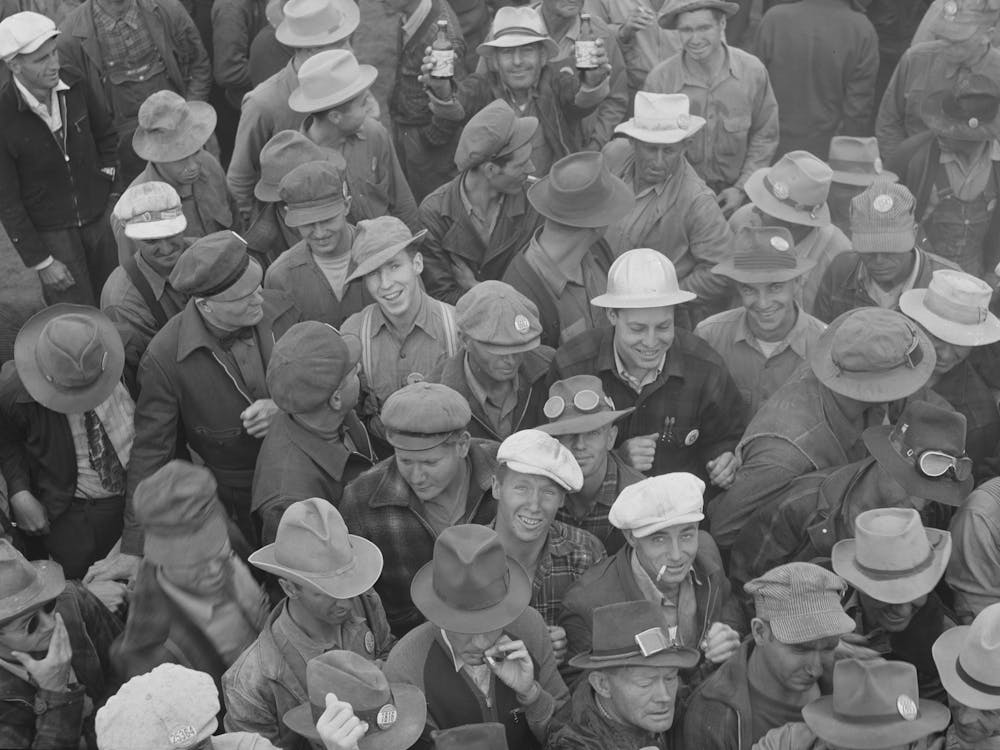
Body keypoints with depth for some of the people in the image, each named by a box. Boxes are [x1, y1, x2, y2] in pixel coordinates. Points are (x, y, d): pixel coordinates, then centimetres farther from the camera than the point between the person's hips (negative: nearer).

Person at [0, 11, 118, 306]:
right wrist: (41, 261, -12)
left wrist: (107, 177, 7)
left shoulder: (73, 83, -9)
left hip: (100, 216, 4)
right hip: (51, 232, -4)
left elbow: (105, 133, 13)